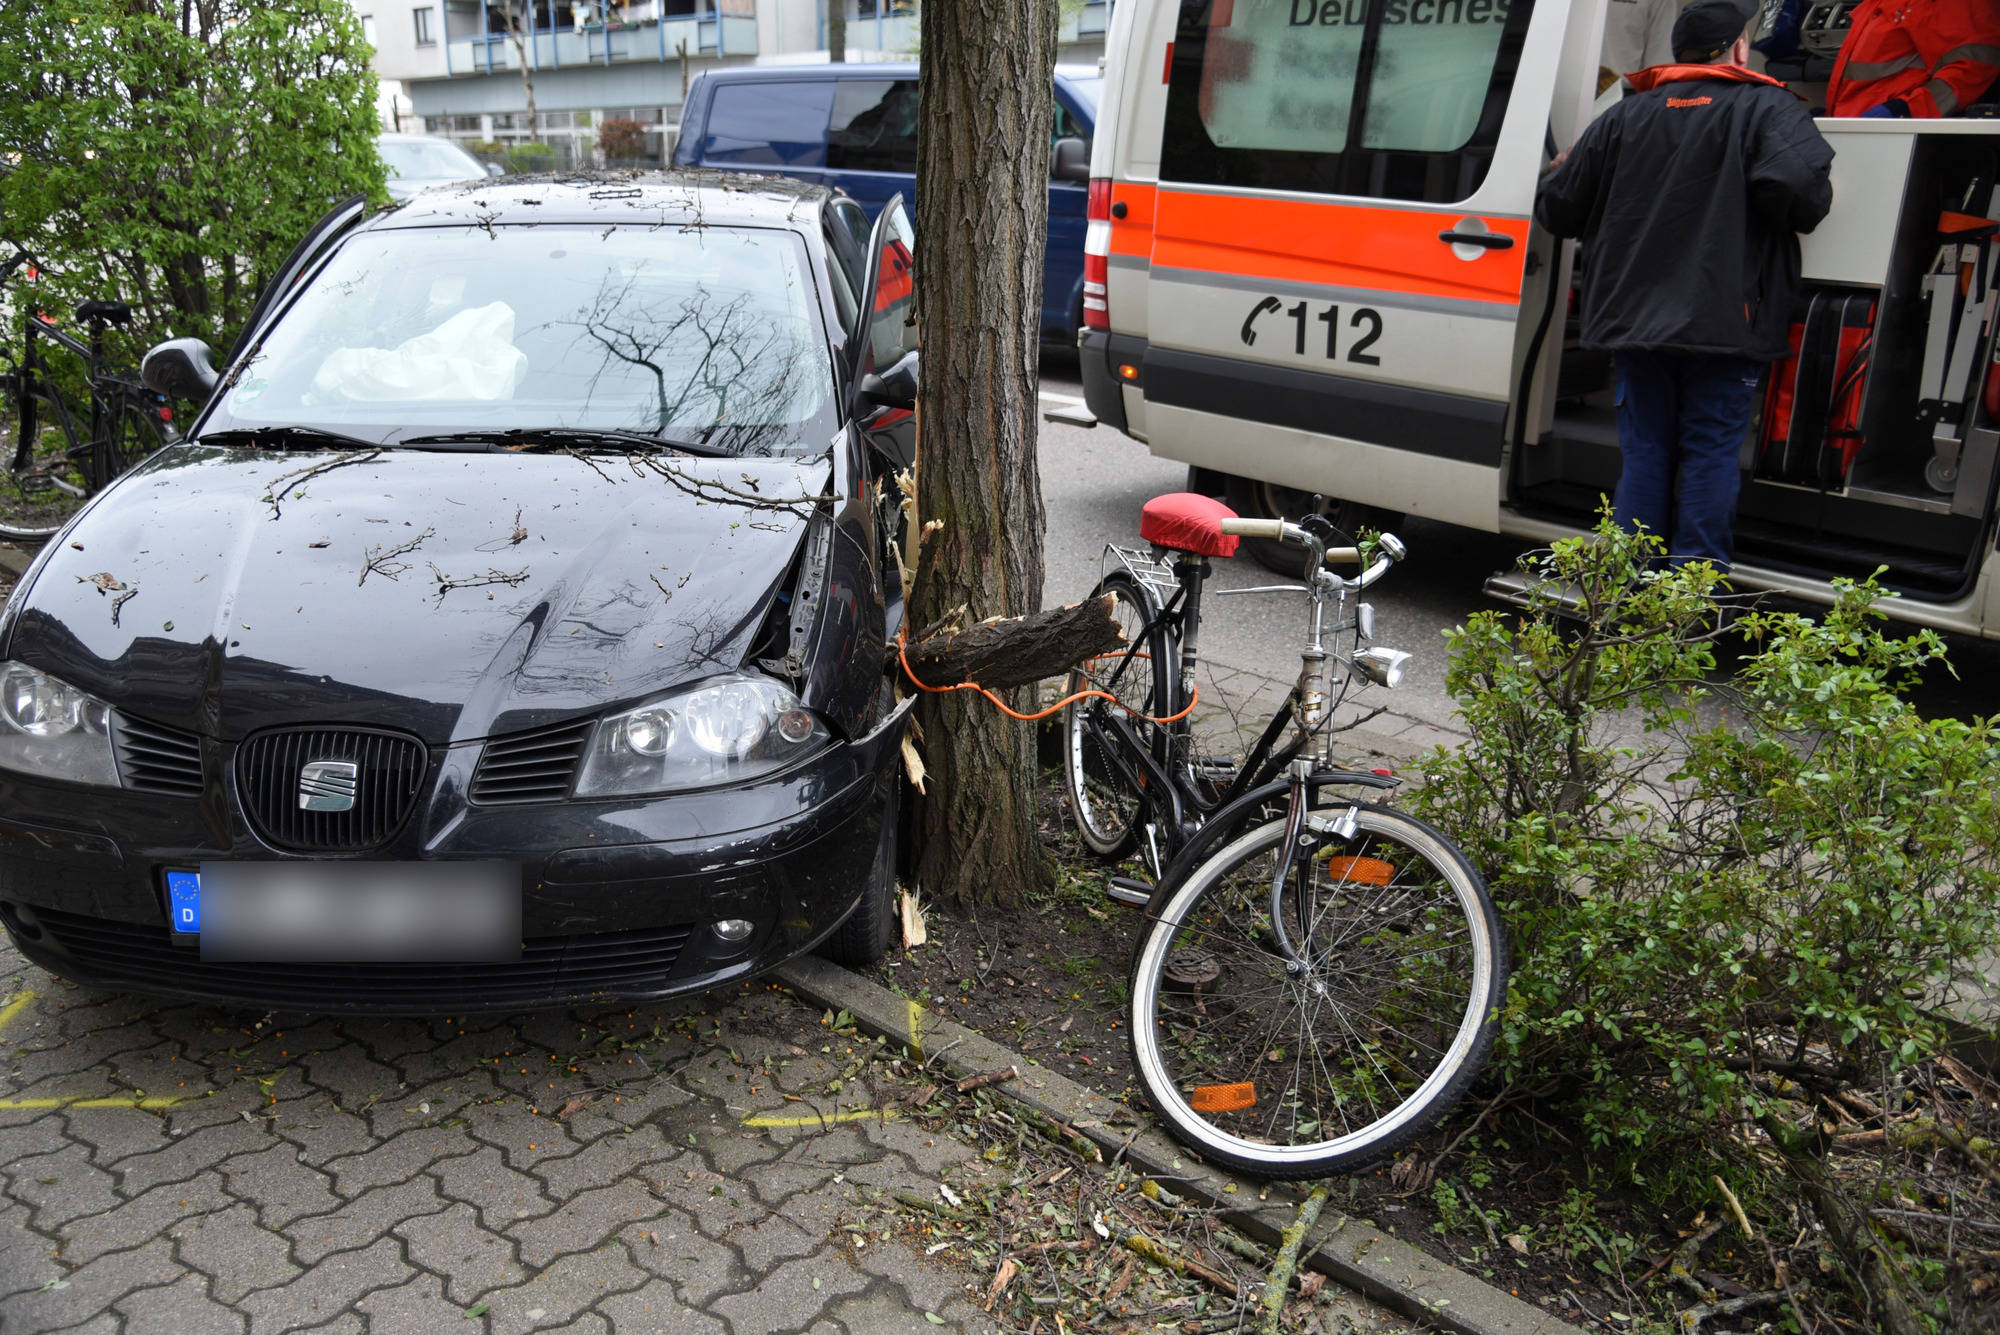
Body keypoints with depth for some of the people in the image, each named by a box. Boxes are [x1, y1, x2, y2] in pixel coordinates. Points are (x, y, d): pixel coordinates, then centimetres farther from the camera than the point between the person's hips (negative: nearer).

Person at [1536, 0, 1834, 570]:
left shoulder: (1625, 116, 11)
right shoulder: (1768, 109, -2)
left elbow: (1557, 210, 15)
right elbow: (1798, 188, -21)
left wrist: (1560, 170, 36)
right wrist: (1814, 204, 2)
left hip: (1635, 319, 4)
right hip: (1724, 324, -4)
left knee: (1644, 451, 11)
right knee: (1711, 452, 3)